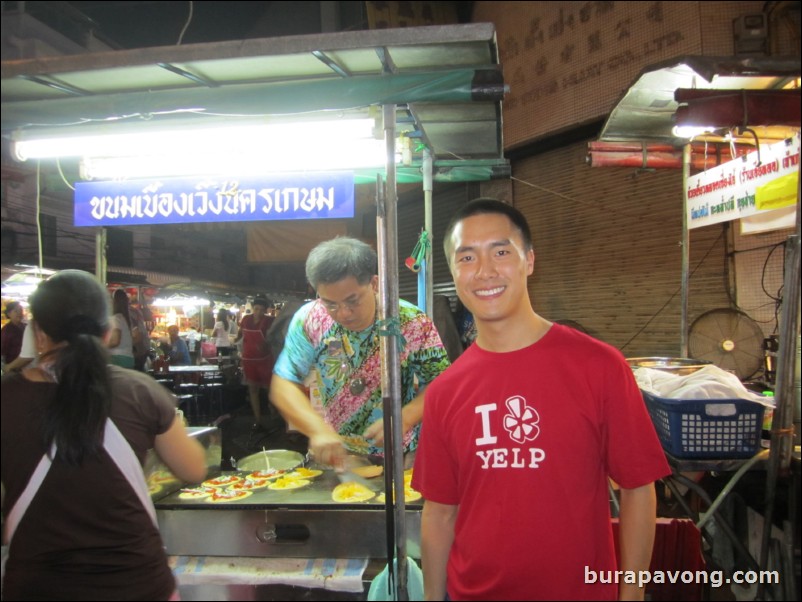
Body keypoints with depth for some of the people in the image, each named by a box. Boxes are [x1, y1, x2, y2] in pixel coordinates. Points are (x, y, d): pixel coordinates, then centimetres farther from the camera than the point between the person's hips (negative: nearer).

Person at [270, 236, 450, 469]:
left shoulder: (414, 323, -13)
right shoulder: (309, 319, -9)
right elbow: (284, 385, -9)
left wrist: (404, 419, -24)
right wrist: (319, 429, -25)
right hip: (332, 457, 2)